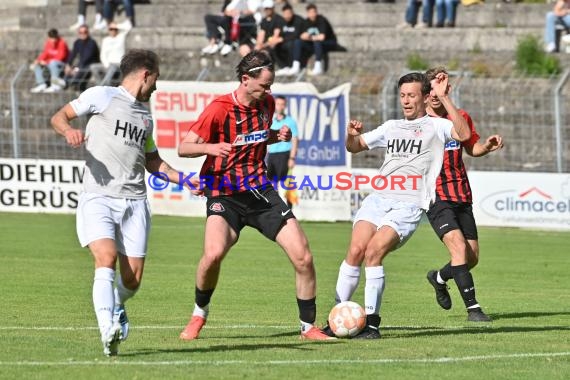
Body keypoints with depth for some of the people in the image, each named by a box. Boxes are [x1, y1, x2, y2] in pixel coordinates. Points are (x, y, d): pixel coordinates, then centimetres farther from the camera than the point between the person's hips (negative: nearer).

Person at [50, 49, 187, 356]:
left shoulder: (145, 116, 23)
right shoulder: (102, 96, 4)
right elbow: (58, 117, 2)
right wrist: (68, 131, -21)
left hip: (134, 201, 5)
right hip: (98, 197, -5)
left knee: (133, 278, -2)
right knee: (106, 258, -25)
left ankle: (115, 307, 31)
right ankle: (108, 328, -31)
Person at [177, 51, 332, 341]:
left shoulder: (267, 103, 6)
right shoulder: (220, 109, -11)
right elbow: (183, 148, -10)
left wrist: (278, 136, 4)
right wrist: (210, 147, -30)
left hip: (260, 190, 5)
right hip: (224, 194, -5)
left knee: (303, 257, -7)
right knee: (213, 254, -29)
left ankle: (308, 326, 11)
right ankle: (199, 314, -1)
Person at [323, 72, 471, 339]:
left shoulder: (435, 126, 9)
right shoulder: (391, 127, 25)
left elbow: (464, 134, -12)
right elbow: (354, 147, 33)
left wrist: (444, 98, -15)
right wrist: (352, 134, 9)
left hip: (409, 206, -5)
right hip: (378, 198, 5)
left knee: (373, 252, -22)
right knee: (356, 250, -15)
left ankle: (371, 322, -15)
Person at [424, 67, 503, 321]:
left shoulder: (461, 118, 8)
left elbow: (472, 148, 20)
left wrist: (487, 146, 1)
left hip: (462, 197, 5)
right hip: (436, 197, -5)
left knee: (472, 258, 7)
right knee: (458, 246, -23)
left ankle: (439, 278, 38)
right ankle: (472, 308, -21)